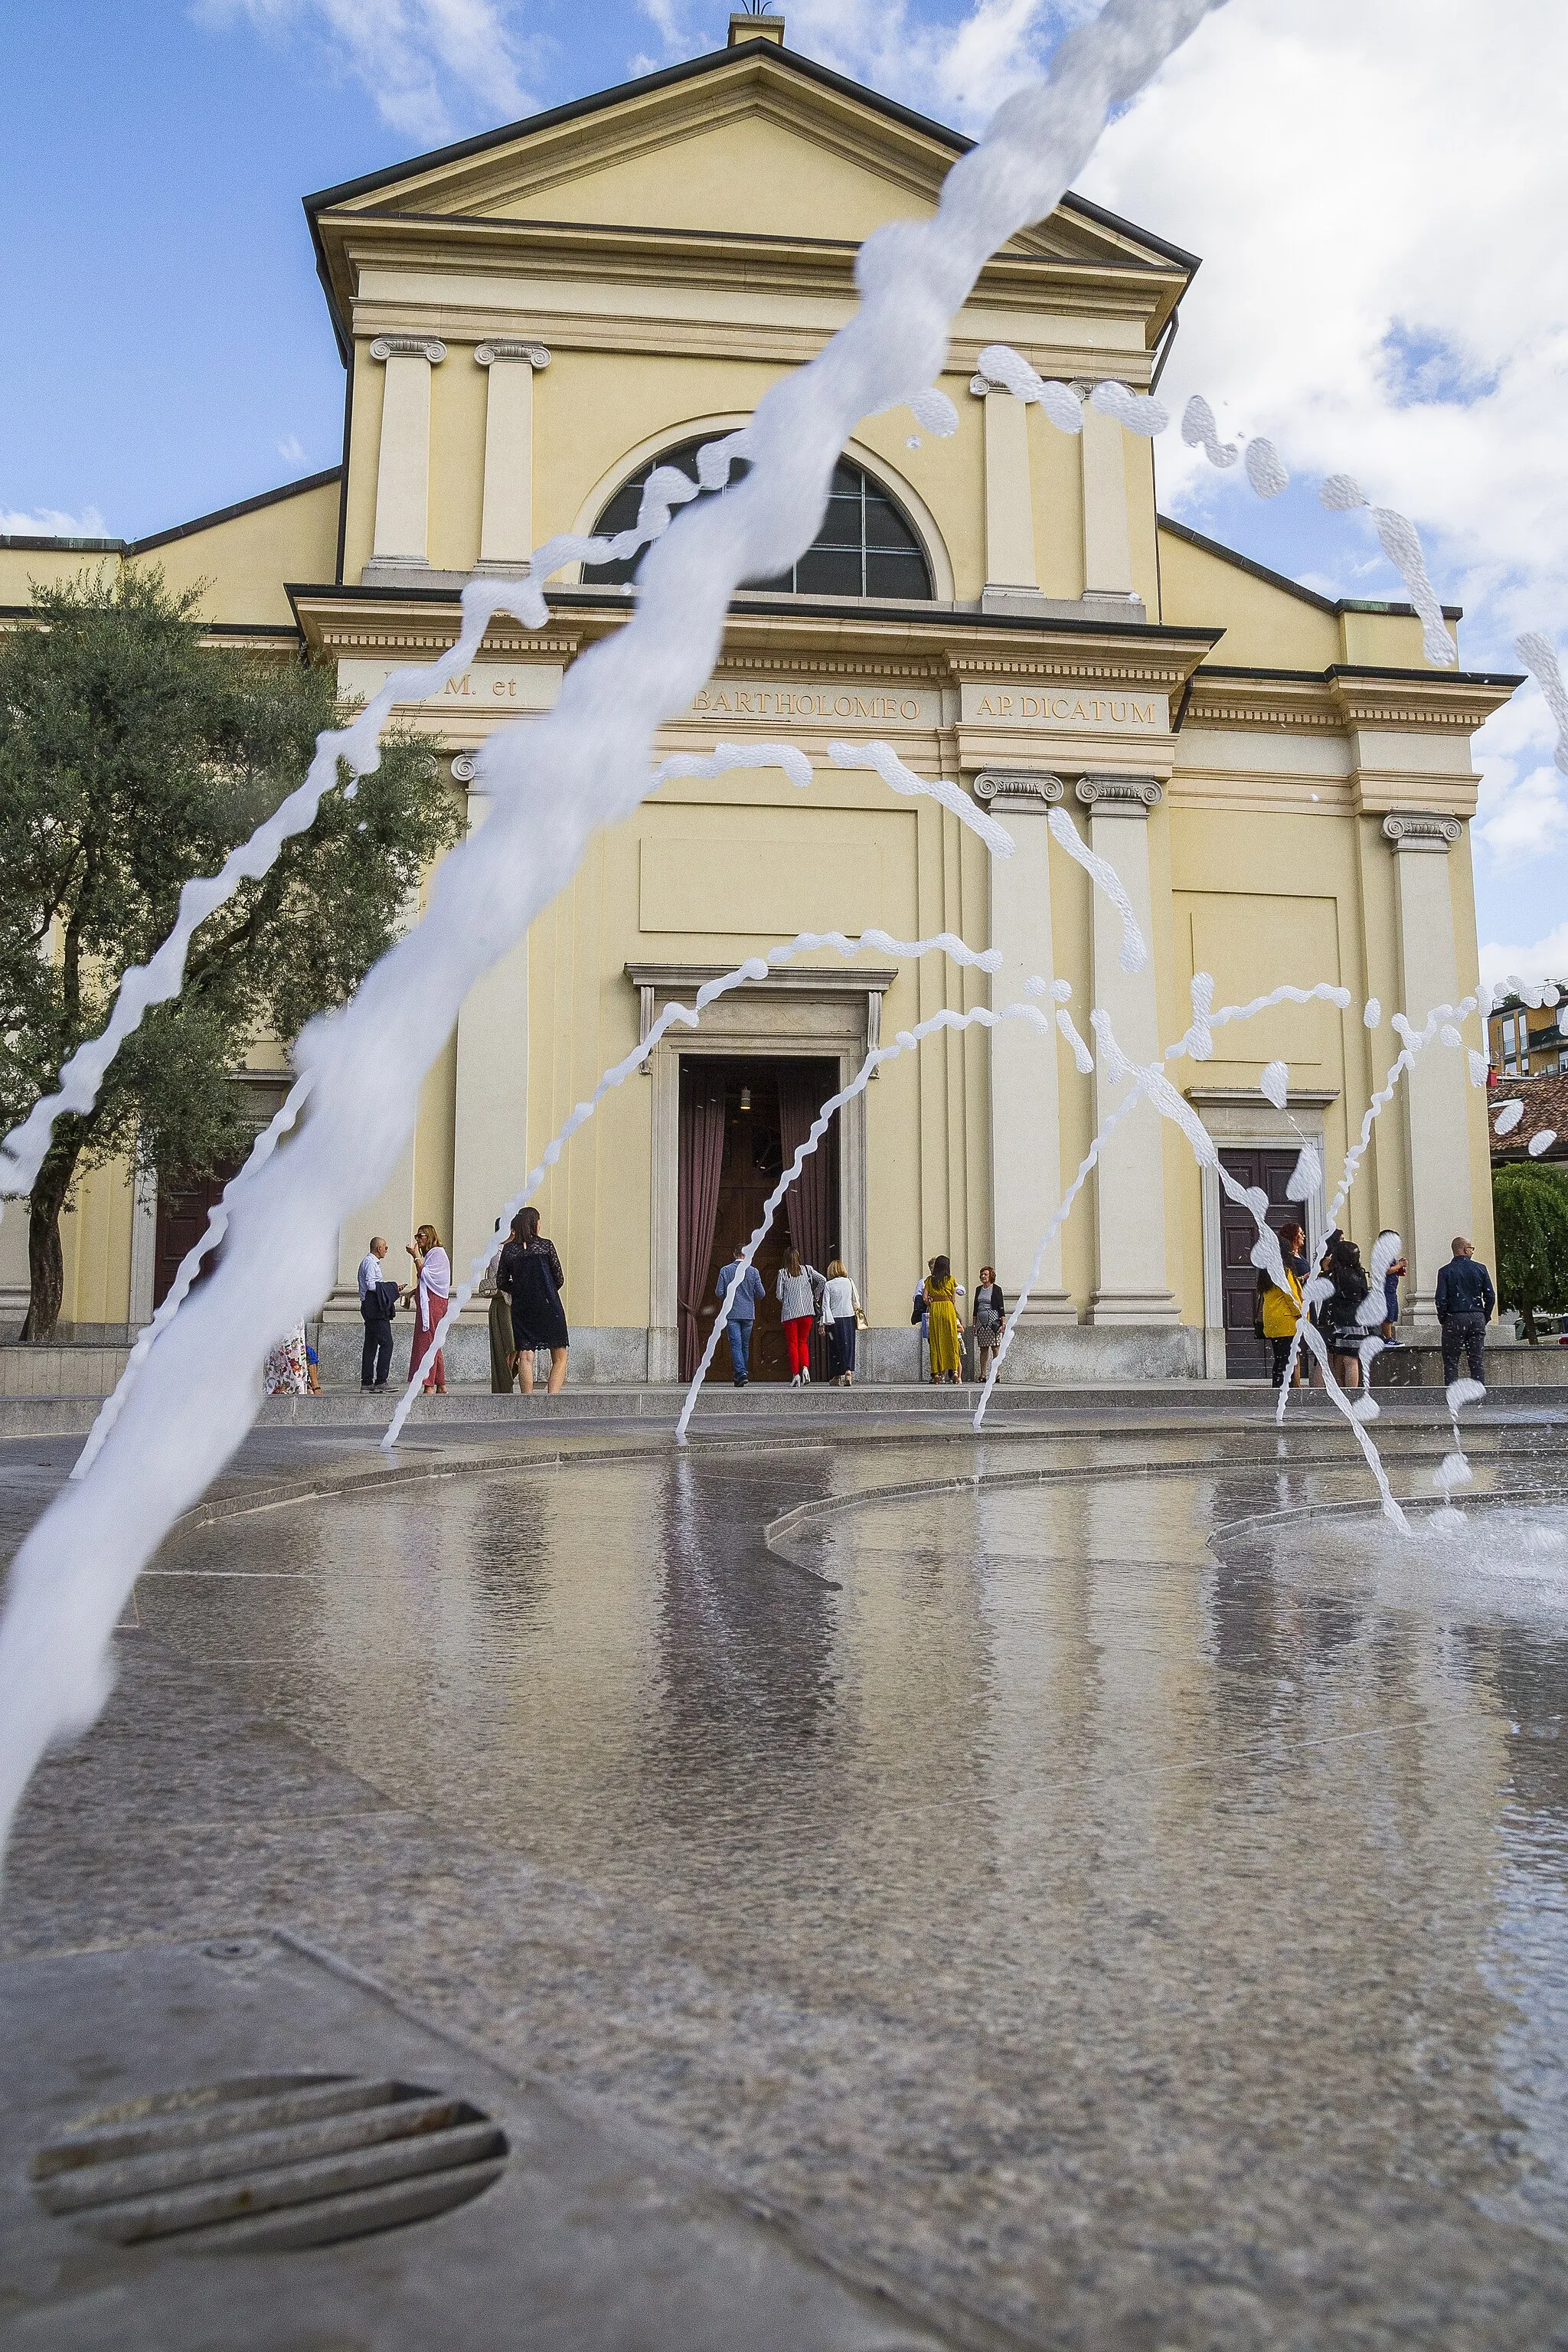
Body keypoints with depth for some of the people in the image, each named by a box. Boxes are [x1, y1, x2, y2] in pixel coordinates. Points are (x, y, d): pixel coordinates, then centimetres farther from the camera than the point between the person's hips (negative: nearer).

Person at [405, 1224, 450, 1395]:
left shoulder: (438, 1253, -8)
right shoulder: (430, 1254, 21)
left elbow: (424, 1275, -17)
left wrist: (415, 1256, -13)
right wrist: (414, 1292, 14)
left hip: (434, 1304, -10)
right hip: (427, 1303, 10)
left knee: (428, 1343, -12)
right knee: (434, 1345, 10)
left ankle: (429, 1386, -14)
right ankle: (441, 1386, 13)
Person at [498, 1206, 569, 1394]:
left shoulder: (509, 1249, 4)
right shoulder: (545, 1245, -3)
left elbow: (501, 1283, 7)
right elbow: (559, 1279, 1)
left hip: (521, 1308, 3)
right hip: (549, 1306, -3)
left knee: (525, 1357, 3)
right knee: (559, 1358, 1)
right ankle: (552, 1396, -15)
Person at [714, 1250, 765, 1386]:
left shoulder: (725, 1270, -3)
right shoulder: (753, 1271, -2)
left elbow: (719, 1293, -5)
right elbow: (761, 1294, -1)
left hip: (731, 1314, -1)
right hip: (748, 1313, 2)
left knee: (736, 1344, -5)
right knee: (745, 1345, 14)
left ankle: (741, 1373, -19)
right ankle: (743, 1372, 20)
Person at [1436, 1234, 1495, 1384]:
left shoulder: (1445, 1271, -3)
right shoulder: (1480, 1269, 3)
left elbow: (1441, 1299, -9)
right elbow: (1490, 1296, 2)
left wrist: (1443, 1319, 4)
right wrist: (1485, 1317, 12)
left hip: (1454, 1318, -2)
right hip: (1477, 1319, 2)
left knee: (1451, 1362, 2)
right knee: (1476, 1363, 7)